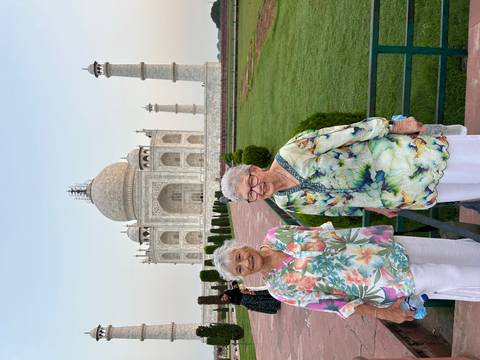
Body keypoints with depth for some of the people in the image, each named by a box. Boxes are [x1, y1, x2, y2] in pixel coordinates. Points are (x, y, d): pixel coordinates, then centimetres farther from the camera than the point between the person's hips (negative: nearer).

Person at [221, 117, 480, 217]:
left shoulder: (291, 152, -24)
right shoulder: (287, 203, -5)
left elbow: (340, 134, -18)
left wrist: (393, 127, -13)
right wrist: (369, 206, 12)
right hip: (377, 190, 3)